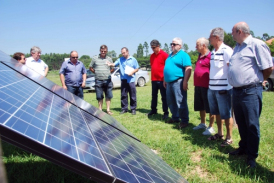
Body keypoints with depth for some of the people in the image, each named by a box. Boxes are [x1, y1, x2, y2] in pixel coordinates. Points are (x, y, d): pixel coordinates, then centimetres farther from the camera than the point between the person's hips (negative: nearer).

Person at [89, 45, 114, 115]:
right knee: (99, 96, 4)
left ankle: (108, 109, 11)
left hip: (107, 80, 1)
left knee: (108, 96, 3)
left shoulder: (109, 59, 10)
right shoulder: (94, 58, 6)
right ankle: (100, 110, 14)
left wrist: (108, 73, 5)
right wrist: (96, 73, 5)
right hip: (98, 80, -1)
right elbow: (90, 68, 13)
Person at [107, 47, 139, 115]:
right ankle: (124, 108, 16)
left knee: (133, 95, 1)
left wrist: (132, 72, -12)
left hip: (131, 80, -2)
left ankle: (133, 109, 9)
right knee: (123, 95, 6)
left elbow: (137, 68, 5)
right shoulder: (120, 59, 10)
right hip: (123, 80, 3)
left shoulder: (133, 59, 5)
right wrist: (110, 64, -22)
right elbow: (114, 64, -1)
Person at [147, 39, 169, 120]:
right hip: (154, 79, 6)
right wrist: (152, 77, 17)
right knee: (154, 96, 16)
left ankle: (166, 113, 9)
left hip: (162, 80, -6)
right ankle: (153, 110, 28)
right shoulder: (152, 56, 11)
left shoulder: (164, 55, -9)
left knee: (164, 97, 2)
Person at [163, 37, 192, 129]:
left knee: (181, 103, -6)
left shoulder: (183, 55, -7)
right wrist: (165, 80, 23)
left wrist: (185, 82, -21)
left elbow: (188, 69, -15)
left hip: (178, 82, -9)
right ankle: (175, 118, 28)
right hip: (169, 82, 9)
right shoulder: (170, 55, 20)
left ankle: (184, 120, 3)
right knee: (170, 102, 14)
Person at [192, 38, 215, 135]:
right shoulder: (200, 56, 14)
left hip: (206, 86, -9)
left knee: (209, 107, 1)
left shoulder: (210, 56, -14)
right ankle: (202, 123, 33)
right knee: (200, 106, 18)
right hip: (198, 86, 9)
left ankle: (211, 127, 10)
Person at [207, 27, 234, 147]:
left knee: (226, 114, 2)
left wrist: (228, 87, -18)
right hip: (211, 88, 8)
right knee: (217, 113, 17)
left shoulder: (226, 50, -12)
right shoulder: (213, 52, 13)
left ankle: (229, 138, 15)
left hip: (223, 89, -8)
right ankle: (219, 134, 32)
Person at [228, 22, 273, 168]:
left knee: (252, 125, 1)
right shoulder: (237, 47, 16)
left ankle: (252, 156, 13)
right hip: (236, 91, 8)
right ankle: (243, 148, 32)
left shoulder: (257, 45, -10)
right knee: (241, 123, 17)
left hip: (250, 92, -8)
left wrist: (256, 80, 1)